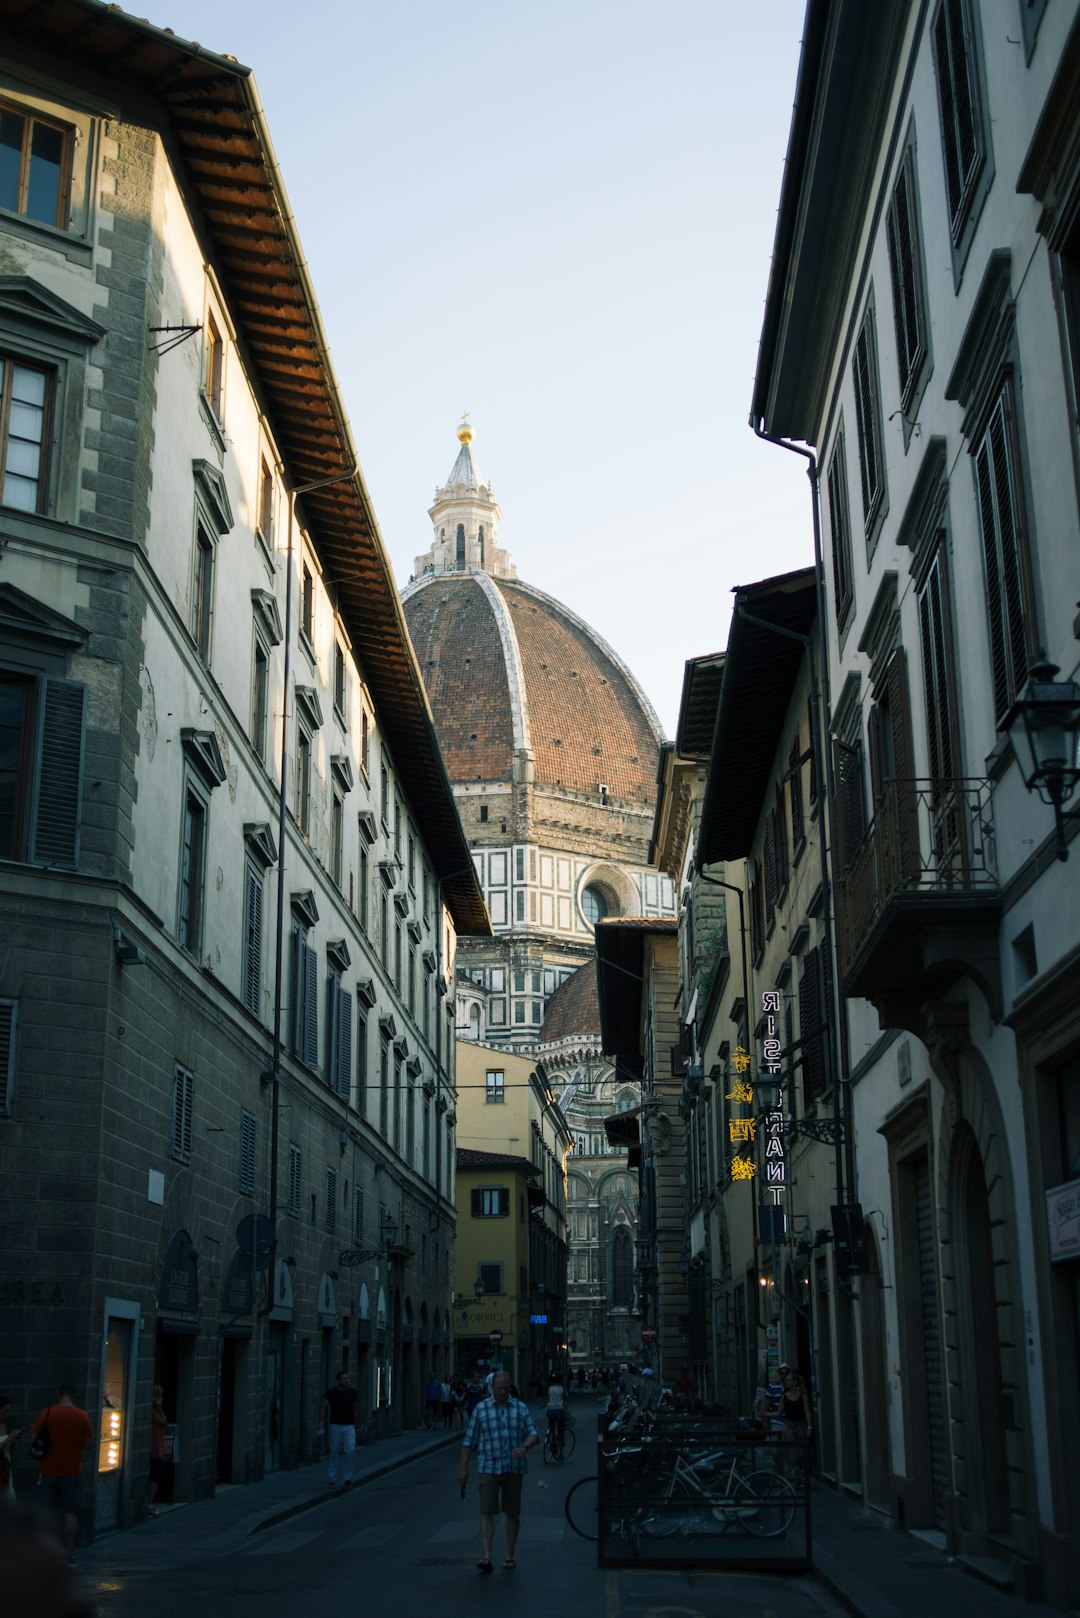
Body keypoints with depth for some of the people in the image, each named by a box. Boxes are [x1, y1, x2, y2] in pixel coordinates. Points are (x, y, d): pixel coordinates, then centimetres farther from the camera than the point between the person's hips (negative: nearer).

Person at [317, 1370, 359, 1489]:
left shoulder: (352, 1392, 3)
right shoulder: (331, 1392, -3)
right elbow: (324, 1408, 0)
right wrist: (321, 1422, -11)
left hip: (349, 1427, 1)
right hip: (335, 1426, -1)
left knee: (350, 1451, -12)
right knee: (334, 1453, 4)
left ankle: (347, 1479, -2)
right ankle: (331, 1480, 18)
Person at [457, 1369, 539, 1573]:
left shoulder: (521, 1409, 7)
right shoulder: (481, 1409, 3)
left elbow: (533, 1434, 2)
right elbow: (469, 1440, 4)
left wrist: (524, 1447, -19)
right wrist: (463, 1468, 0)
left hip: (514, 1469, 2)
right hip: (488, 1469, -2)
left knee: (513, 1513, 8)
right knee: (487, 1512, -11)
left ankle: (509, 1556, 20)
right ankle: (486, 1557, -19)